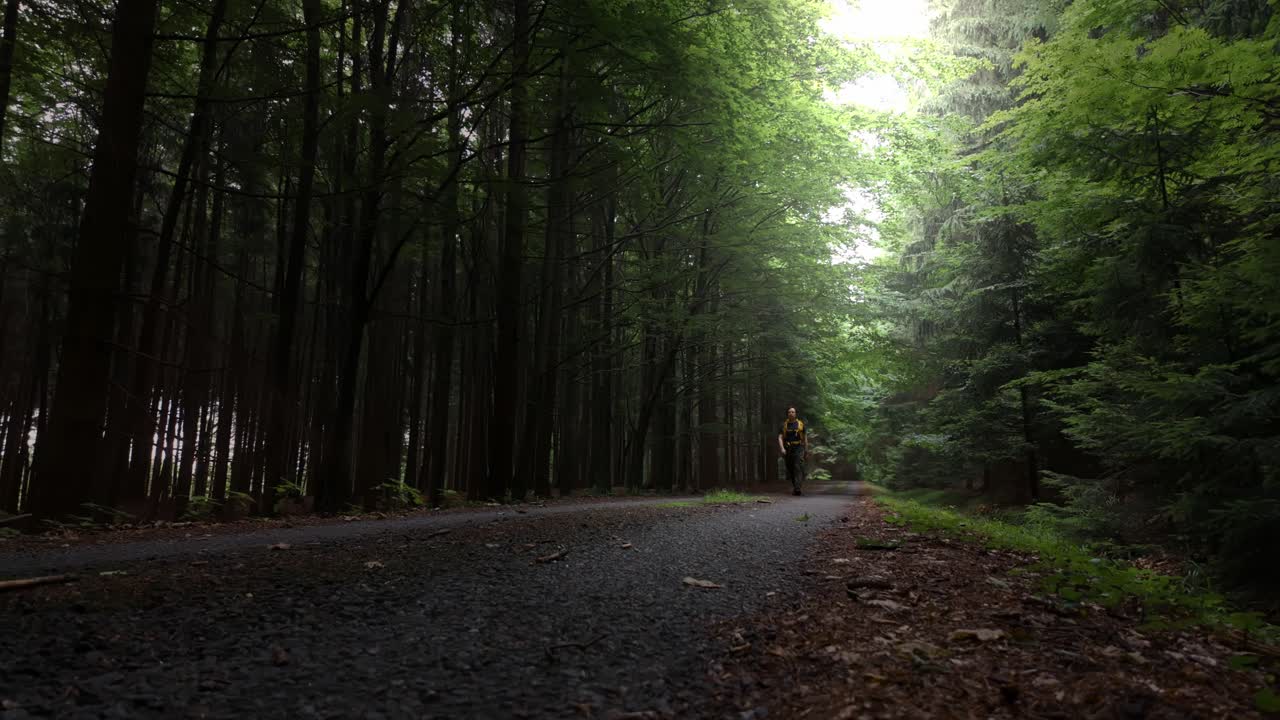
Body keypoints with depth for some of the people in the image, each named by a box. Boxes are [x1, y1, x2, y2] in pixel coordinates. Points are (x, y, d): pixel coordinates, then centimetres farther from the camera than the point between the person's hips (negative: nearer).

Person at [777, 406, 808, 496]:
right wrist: (782, 448, -17)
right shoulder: (784, 425, 4)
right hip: (788, 449, 2)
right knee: (790, 469, 9)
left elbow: (805, 437, 12)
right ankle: (794, 486, 27)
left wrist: (806, 449, 12)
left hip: (798, 449, -2)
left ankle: (797, 488, -23)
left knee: (798, 468, -15)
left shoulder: (800, 424, 3)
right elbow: (780, 438, -2)